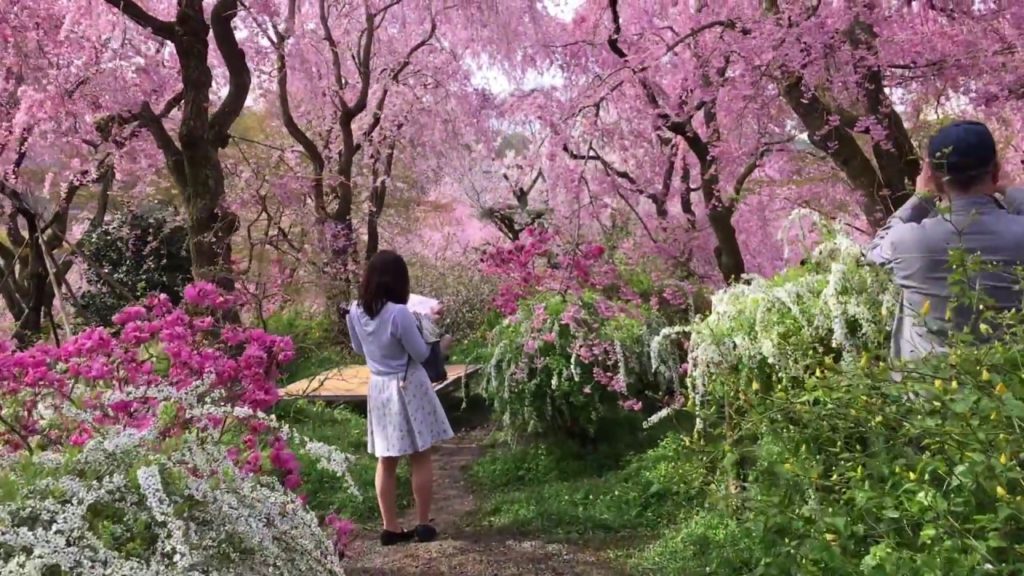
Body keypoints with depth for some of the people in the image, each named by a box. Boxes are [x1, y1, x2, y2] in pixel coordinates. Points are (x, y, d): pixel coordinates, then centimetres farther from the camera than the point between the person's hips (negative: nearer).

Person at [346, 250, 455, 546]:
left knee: (386, 462, 11)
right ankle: (423, 525, 13)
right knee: (421, 459, 8)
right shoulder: (399, 314, -23)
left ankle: (390, 528, 16)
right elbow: (421, 353, -13)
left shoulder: (355, 312, -4)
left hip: (378, 389, 5)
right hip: (408, 388, -5)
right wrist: (431, 337, 6)